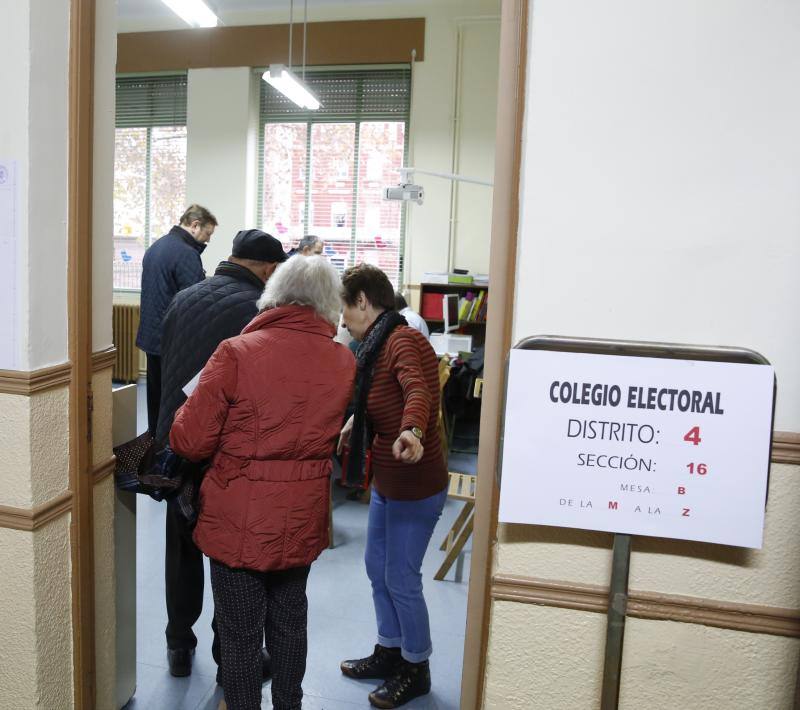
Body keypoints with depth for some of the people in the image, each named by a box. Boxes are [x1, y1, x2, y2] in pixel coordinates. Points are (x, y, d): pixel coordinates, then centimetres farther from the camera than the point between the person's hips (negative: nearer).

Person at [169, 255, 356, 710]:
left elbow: (190, 442, -13)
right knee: (290, 622, 24)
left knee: (241, 635, 13)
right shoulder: (344, 362, -7)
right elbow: (334, 438, 4)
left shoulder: (238, 353, -17)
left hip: (239, 523, -4)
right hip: (302, 522, 4)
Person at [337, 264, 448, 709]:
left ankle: (416, 670, 25)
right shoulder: (380, 343, 9)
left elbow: (418, 392, -42)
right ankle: (389, 651, 39)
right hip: (387, 481, 10)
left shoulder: (403, 341, -22)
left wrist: (411, 431, -60)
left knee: (401, 578, 3)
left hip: (415, 485, -10)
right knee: (377, 567, 20)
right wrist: (354, 425, 31)